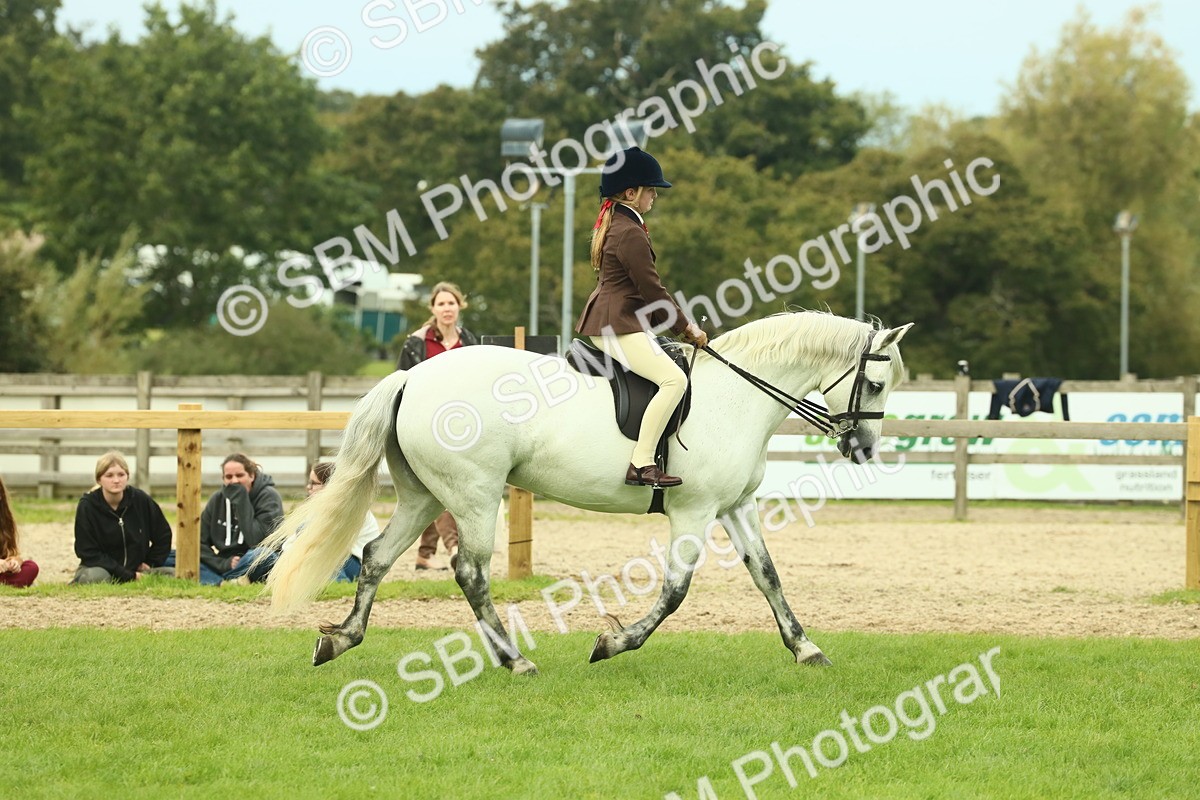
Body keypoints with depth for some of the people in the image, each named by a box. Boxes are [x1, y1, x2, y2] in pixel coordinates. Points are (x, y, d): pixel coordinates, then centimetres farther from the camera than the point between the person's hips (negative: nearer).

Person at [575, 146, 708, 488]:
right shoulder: (630, 234, -15)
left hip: (605, 323, 11)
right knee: (673, 379, -24)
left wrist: (678, 324, 17)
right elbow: (652, 290, -16)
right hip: (617, 327, -11)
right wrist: (686, 327, -5)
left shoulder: (612, 226, 18)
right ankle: (641, 464, -29)